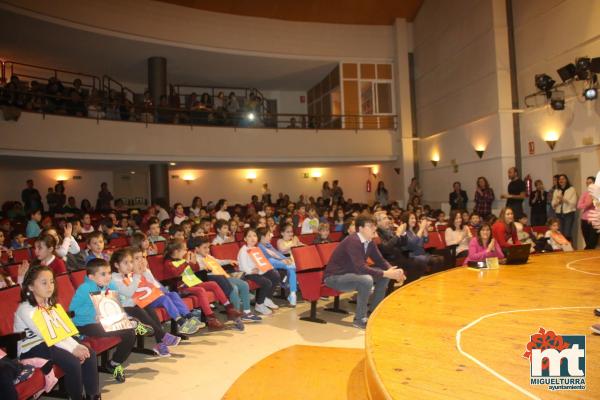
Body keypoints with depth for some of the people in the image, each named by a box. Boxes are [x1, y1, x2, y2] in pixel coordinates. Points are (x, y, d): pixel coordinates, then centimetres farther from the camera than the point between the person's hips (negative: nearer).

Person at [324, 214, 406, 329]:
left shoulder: (369, 242, -1)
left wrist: (392, 271, -13)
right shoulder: (353, 241, -27)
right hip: (334, 277, -9)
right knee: (367, 280, -33)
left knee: (384, 275, 2)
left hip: (352, 273, 9)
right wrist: (386, 273, -30)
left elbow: (380, 260, 7)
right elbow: (361, 267, -34)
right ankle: (359, 319, -14)